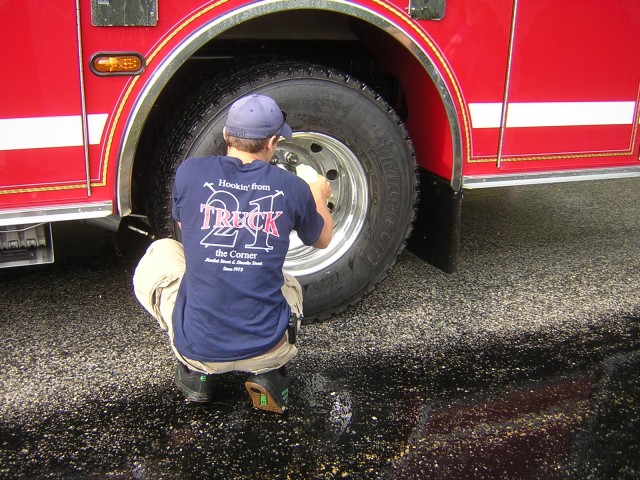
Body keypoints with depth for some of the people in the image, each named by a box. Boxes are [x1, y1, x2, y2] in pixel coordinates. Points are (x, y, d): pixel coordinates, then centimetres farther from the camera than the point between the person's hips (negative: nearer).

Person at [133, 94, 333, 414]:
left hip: (198, 346, 0)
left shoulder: (190, 173, -6)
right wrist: (318, 197, 36)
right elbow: (322, 240, 16)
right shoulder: (292, 188, -5)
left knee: (162, 253, 24)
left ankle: (194, 370, 16)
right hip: (267, 348, 1)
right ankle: (268, 373, 9)